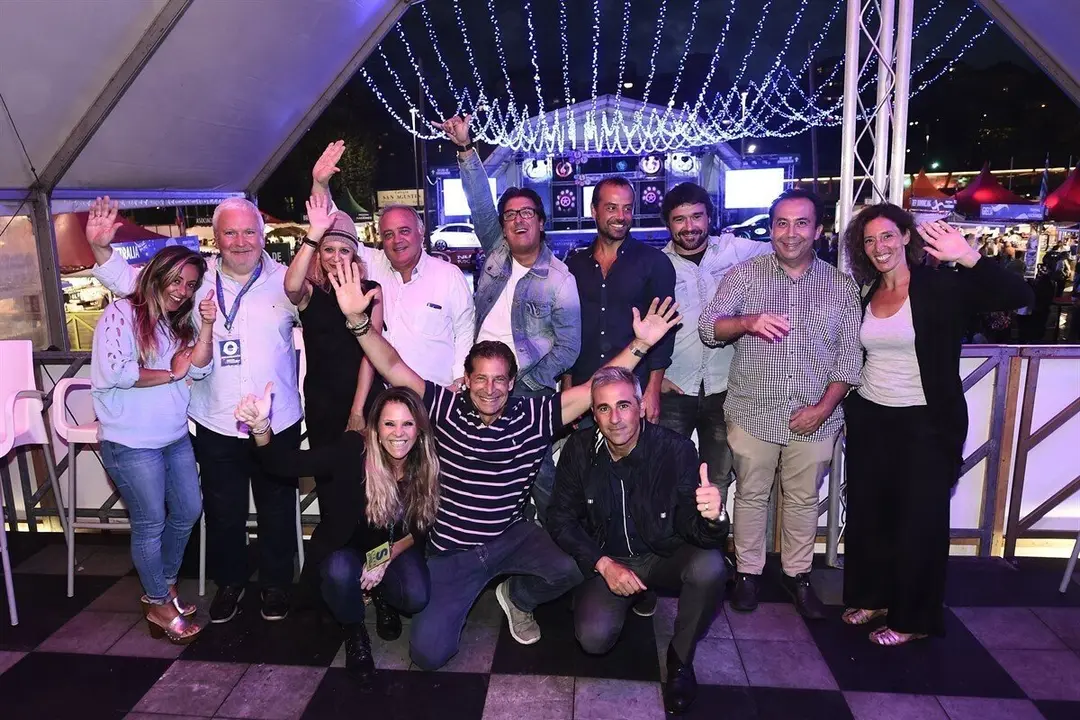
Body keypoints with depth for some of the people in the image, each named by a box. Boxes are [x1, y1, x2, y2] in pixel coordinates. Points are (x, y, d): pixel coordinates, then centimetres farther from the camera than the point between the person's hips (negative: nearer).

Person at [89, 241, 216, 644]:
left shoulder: (180, 323, 12)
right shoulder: (122, 314, -10)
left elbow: (199, 370, 1)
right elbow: (113, 372, -21)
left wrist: (206, 327, -13)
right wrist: (170, 374, -9)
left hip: (176, 437, 8)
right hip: (131, 442, -7)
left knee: (188, 512, 15)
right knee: (150, 524, 5)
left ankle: (164, 585, 37)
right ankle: (159, 605, 23)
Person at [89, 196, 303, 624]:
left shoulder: (284, 281, -4)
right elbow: (129, 281, 3)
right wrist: (101, 247, -16)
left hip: (278, 423, -1)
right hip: (216, 425, 1)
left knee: (277, 509, 14)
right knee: (223, 510, 17)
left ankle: (276, 584, 35)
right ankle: (229, 581, 40)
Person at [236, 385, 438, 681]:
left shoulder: (425, 465, -19)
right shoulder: (353, 451, -29)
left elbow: (422, 527, -5)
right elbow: (289, 462, -40)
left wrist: (389, 557, -16)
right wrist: (260, 426, -58)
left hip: (395, 546, 2)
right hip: (345, 546, -2)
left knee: (416, 598, -24)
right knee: (340, 572, -35)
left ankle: (380, 595, 15)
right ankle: (354, 631, 0)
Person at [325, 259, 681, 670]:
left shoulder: (534, 417, -9)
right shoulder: (446, 408, -10)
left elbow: (594, 389, -11)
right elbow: (393, 368, -16)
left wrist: (640, 344, -19)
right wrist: (358, 319, -29)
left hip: (512, 538, 1)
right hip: (451, 551, -1)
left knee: (572, 568, -27)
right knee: (428, 653, -9)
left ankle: (518, 598, 11)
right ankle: (455, 602, 29)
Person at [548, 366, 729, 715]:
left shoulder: (676, 449, -21)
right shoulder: (580, 449, -15)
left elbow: (695, 531, -24)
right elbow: (562, 520, -5)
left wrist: (712, 518, -49)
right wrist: (603, 565, -18)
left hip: (665, 556, -1)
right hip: (606, 560, 1)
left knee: (709, 566, -32)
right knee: (594, 639, -21)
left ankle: (681, 659, -3)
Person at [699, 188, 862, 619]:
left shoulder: (841, 286, 4)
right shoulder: (744, 275, -1)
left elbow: (849, 355, 2)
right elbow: (708, 327, -12)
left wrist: (823, 408, -9)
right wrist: (748, 321, -32)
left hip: (815, 418, 2)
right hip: (753, 414, -1)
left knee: (803, 500, 14)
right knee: (751, 495, 11)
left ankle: (797, 574, 32)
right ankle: (748, 572, 28)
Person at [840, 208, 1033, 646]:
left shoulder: (941, 288, -10)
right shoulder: (864, 298, 5)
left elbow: (1018, 296, -21)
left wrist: (967, 256, -32)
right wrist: (847, 409, 6)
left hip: (925, 425, -5)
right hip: (869, 420, 5)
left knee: (919, 521, 7)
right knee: (867, 513, 14)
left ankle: (913, 619, 23)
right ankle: (871, 596, 34)